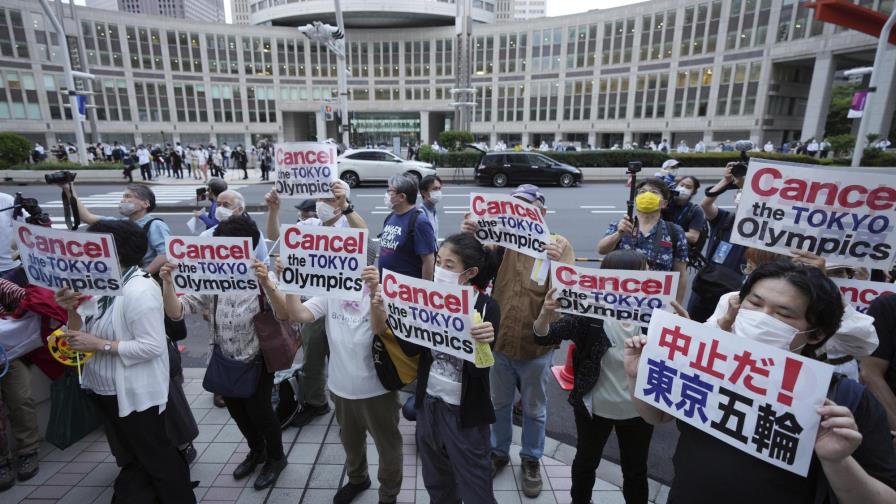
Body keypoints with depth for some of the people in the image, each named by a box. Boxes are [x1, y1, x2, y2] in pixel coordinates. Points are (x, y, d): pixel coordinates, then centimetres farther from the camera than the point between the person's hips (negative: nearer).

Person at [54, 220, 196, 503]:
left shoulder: (140, 290, -24)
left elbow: (151, 346, -27)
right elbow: (81, 335, 6)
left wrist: (100, 345, -25)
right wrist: (72, 310, -11)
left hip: (136, 393, -8)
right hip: (105, 390, 8)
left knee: (156, 457, 10)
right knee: (130, 458, 26)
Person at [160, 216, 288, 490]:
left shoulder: (262, 279, -18)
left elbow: (283, 315, -33)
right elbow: (176, 312, -10)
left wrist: (267, 284, -48)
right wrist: (167, 283, -26)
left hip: (257, 362, -5)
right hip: (225, 362, 5)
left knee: (258, 411, 5)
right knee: (237, 411, 21)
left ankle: (276, 457, 34)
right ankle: (256, 451, 48)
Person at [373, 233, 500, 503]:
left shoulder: (487, 307, -18)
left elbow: (478, 369, -21)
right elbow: (412, 349, -7)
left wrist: (482, 342, -40)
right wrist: (387, 314, -18)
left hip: (465, 412, -5)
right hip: (429, 404, 5)